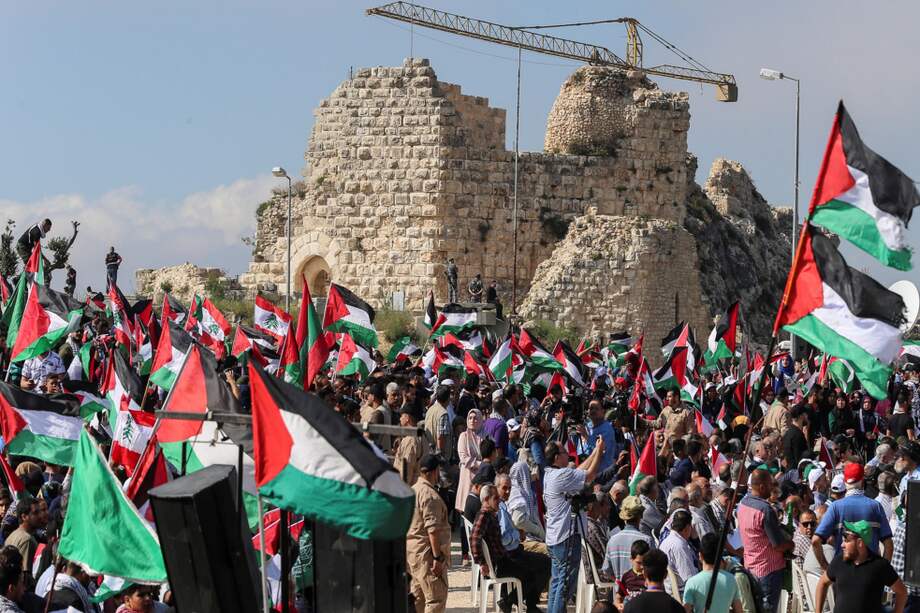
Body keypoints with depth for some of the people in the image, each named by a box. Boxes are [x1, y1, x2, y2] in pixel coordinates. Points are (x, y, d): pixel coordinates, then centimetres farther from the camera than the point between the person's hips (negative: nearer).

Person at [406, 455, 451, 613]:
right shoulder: (430, 495, -17)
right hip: (426, 552, -10)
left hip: (411, 550, 10)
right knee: (436, 599, -8)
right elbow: (433, 529, -22)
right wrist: (437, 558, -22)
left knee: (417, 596, 15)